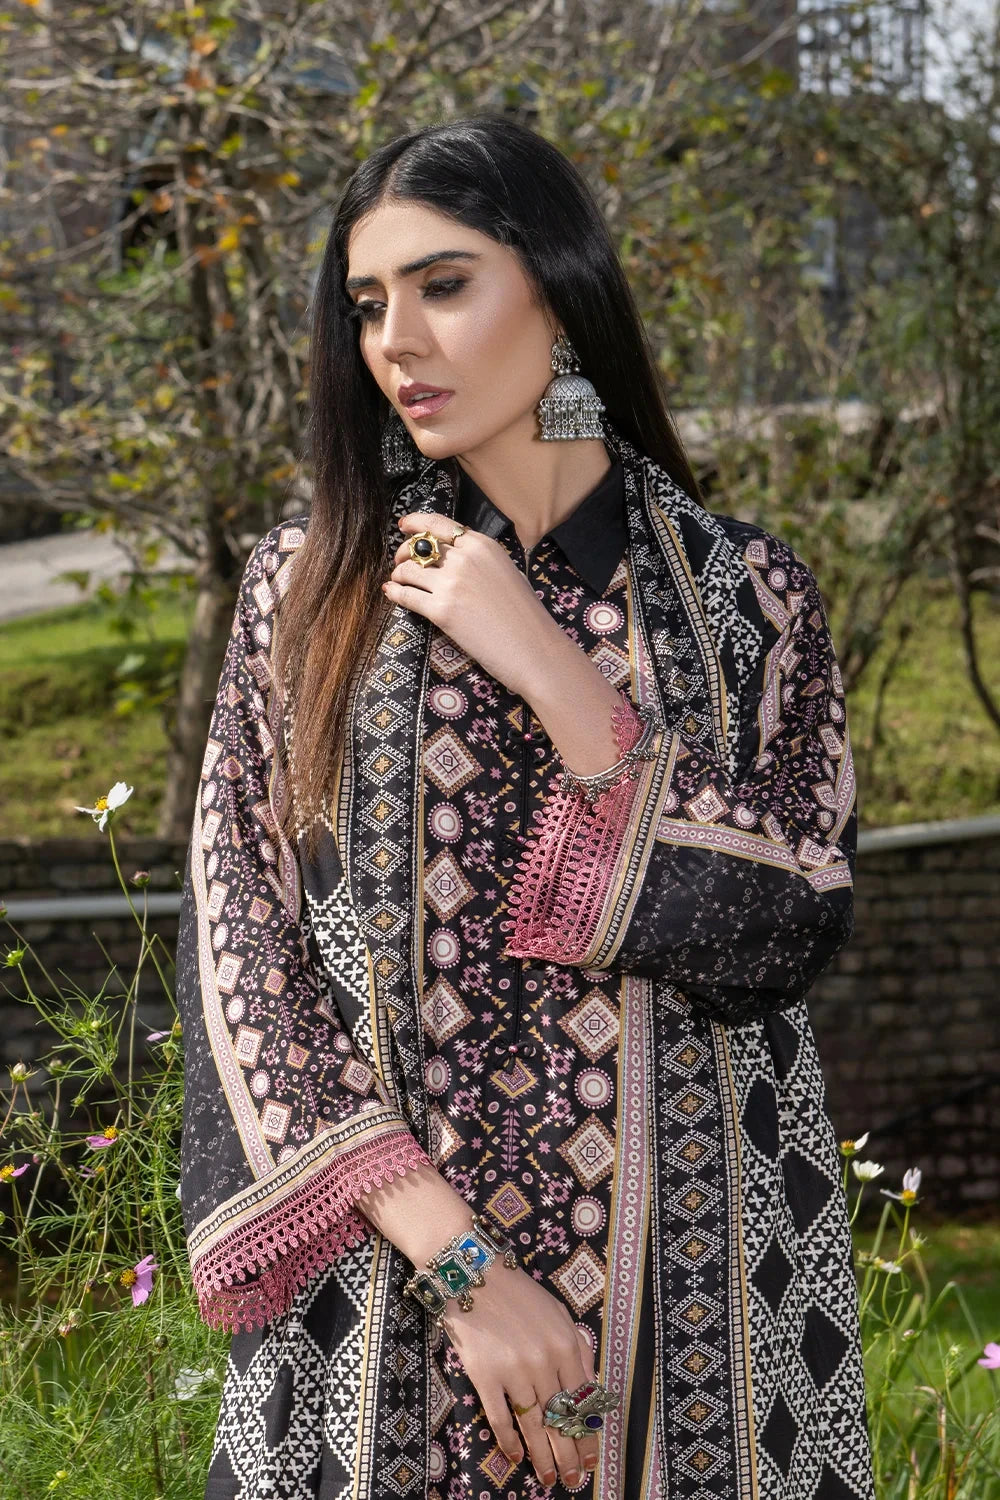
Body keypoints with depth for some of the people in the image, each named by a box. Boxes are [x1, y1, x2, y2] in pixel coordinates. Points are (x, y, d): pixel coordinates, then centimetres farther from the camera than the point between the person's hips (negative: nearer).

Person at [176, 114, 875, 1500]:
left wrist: (547, 669, -15)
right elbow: (244, 946, -6)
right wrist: (462, 1263, -15)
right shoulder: (309, 589, 0)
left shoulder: (747, 597, 0)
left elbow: (790, 936, -10)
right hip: (376, 1305, 0)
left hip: (680, 1282, 0)